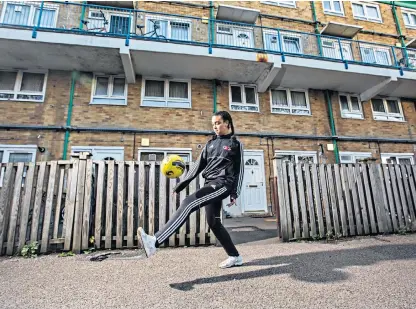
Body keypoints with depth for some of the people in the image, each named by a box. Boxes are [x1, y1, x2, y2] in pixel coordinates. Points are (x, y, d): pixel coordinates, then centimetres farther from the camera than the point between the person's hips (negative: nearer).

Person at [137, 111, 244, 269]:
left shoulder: (236, 144, 5)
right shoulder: (210, 143, 19)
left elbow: (239, 170, 1)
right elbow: (198, 165, 16)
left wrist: (235, 193, -10)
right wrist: (181, 184, 10)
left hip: (223, 184, -7)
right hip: (210, 184, 7)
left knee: (188, 203, -24)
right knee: (213, 222, 6)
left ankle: (155, 241, -29)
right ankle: (235, 256, 23)